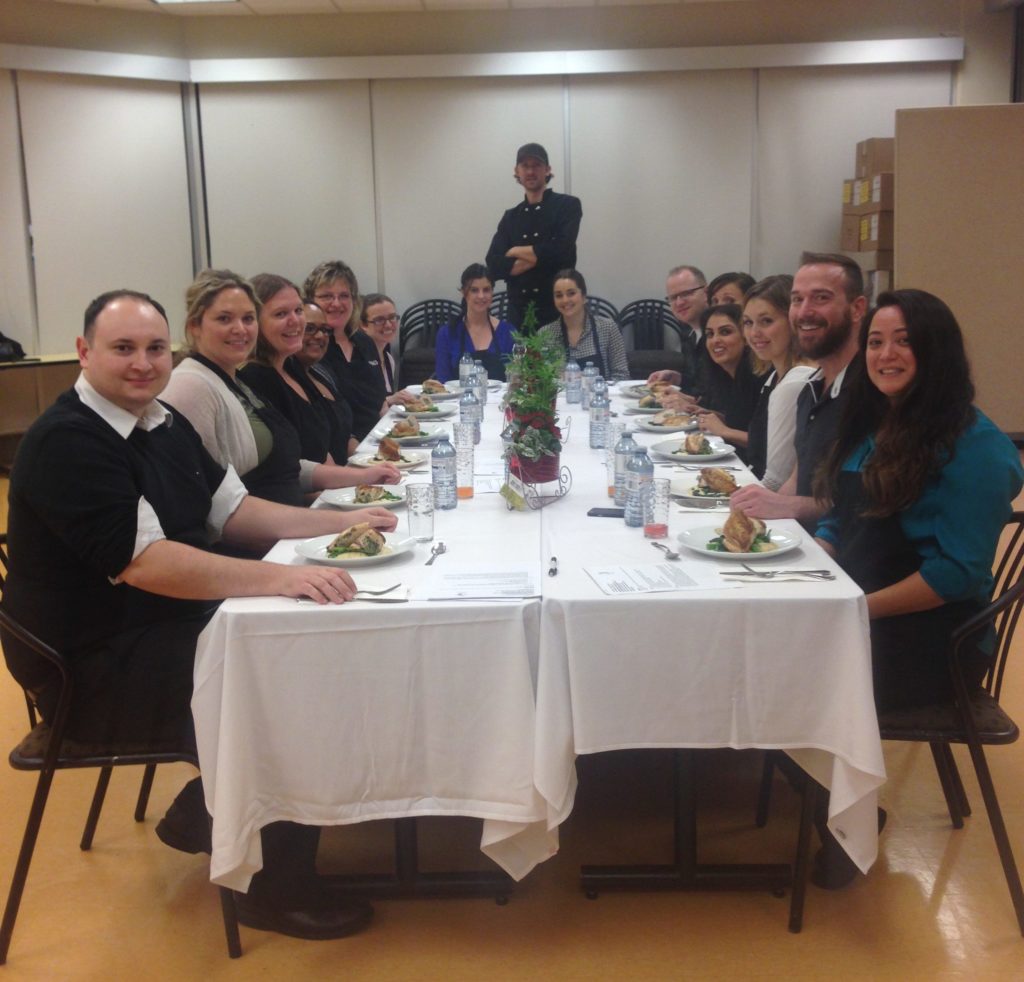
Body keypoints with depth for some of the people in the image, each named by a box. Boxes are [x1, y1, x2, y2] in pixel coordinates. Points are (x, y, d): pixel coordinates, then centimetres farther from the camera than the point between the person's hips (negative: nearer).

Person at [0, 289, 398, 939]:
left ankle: (201, 815, 18)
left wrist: (338, 522, 2)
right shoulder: (68, 442, -21)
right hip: (95, 668, -9)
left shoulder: (163, 422, 9)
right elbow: (141, 562, -31)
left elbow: (231, 511, 13)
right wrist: (280, 578, -37)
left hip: (170, 627, 9)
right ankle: (282, 890, 1)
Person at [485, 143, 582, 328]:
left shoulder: (567, 205, 1)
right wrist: (539, 256, -10)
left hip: (558, 309, -4)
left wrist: (517, 252, -3)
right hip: (519, 311, 4)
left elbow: (561, 251, -15)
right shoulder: (510, 217, 13)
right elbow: (494, 266, 1)